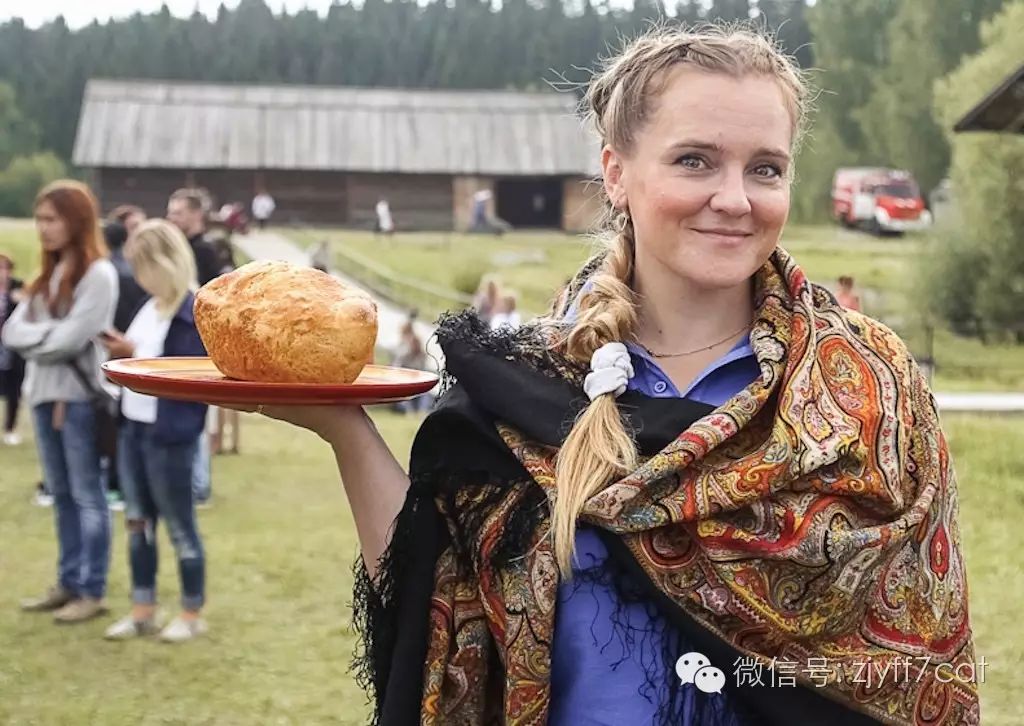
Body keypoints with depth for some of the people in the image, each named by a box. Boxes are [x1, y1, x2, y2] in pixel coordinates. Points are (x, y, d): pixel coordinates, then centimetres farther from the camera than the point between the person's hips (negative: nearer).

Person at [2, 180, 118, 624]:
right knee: (61, 494, 13)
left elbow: (71, 339, -18)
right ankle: (69, 583, 21)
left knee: (87, 495, -1)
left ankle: (93, 591, 5)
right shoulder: (48, 275, 15)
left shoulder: (98, 273, -10)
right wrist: (48, 335, -12)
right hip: (44, 393, 8)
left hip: (80, 396, -8)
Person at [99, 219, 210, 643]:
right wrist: (122, 353, -1)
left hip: (169, 436, -8)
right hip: (133, 428, 8)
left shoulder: (195, 312, -15)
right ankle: (142, 610, 24)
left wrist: (136, 354, -19)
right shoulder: (151, 305, 9)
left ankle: (192, 614, 17)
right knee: (137, 521, 14)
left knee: (179, 525, 4)